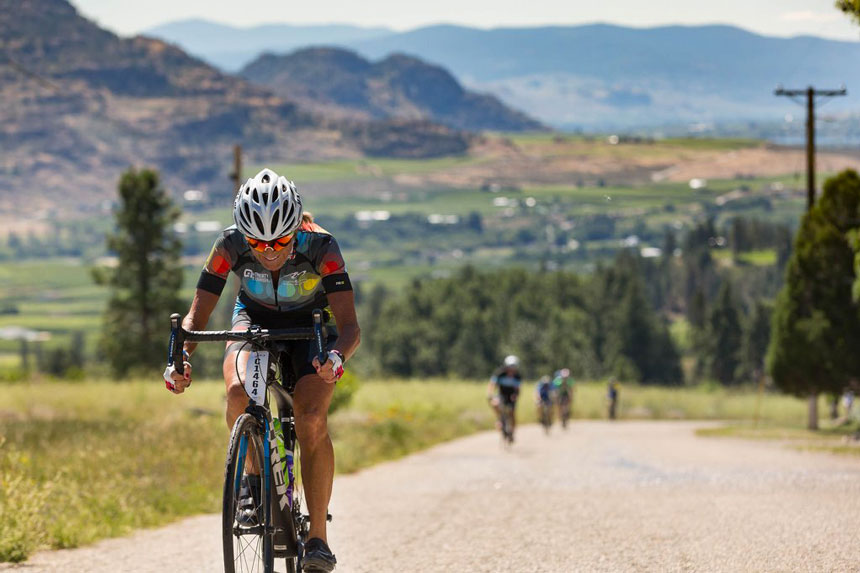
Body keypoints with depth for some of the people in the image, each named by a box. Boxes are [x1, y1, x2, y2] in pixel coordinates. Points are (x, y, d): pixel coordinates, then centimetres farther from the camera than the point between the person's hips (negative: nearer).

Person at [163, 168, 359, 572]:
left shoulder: (320, 247, -33)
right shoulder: (231, 244, -28)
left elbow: (349, 325, -38)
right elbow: (196, 317, -25)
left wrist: (337, 357, -60)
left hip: (312, 325, -2)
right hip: (255, 318, 2)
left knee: (312, 419, -25)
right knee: (238, 394, -30)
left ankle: (317, 537, -15)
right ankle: (254, 472, -1)